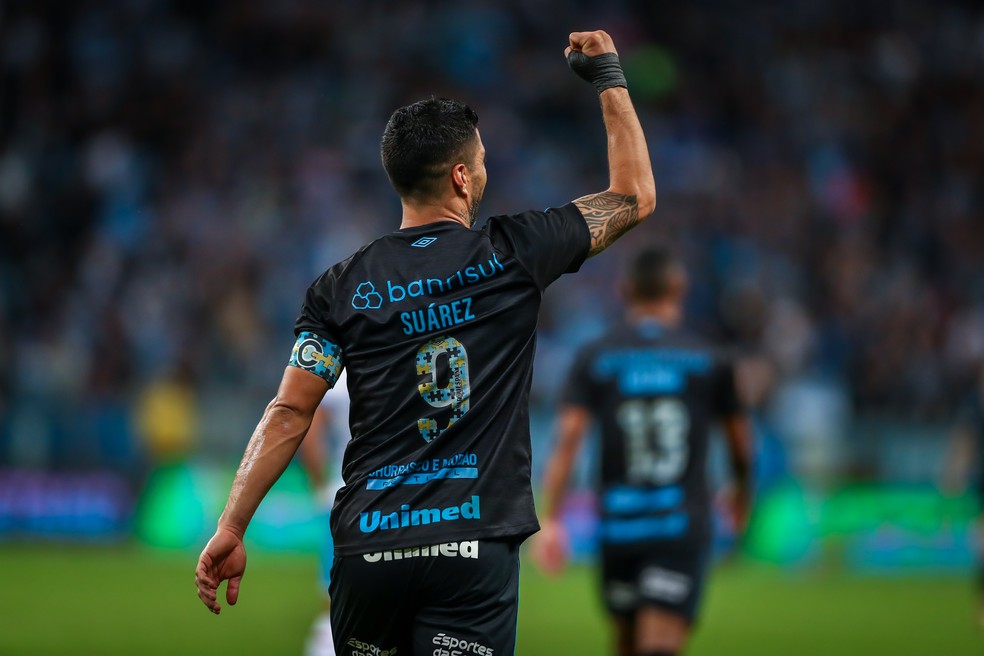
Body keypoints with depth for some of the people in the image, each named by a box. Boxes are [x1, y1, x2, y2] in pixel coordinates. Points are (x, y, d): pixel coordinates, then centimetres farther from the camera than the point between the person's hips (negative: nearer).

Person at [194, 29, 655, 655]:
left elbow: (289, 414, 1)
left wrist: (232, 527, 4)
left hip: (368, 547, 2)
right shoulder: (512, 255, 2)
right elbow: (635, 196, 14)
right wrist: (609, 79, 25)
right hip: (473, 548, -2)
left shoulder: (341, 287, 6)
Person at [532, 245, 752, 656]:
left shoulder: (594, 358, 2)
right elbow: (739, 437, 14)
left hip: (617, 525, 2)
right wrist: (742, 491, 33)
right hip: (683, 527, -2)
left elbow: (568, 437, -8)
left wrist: (551, 519, -8)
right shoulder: (709, 361, 3)